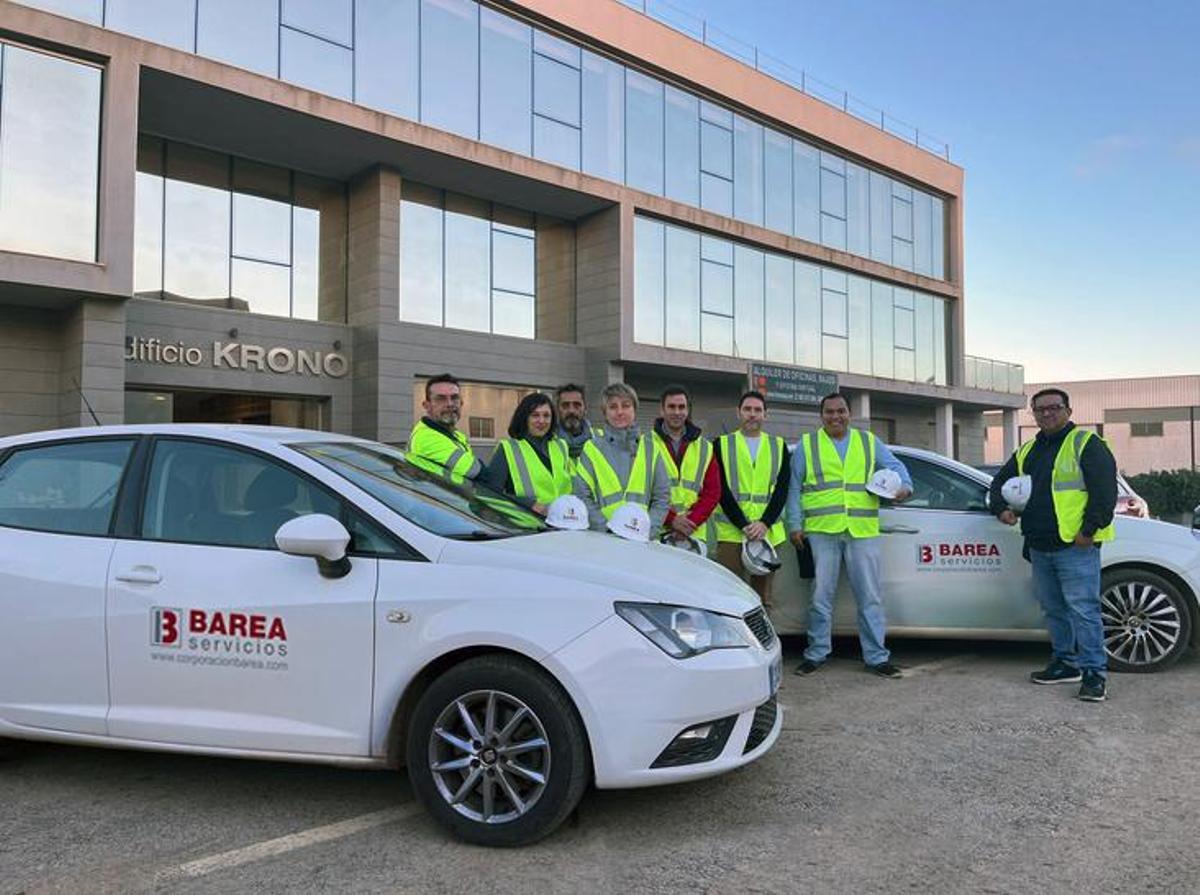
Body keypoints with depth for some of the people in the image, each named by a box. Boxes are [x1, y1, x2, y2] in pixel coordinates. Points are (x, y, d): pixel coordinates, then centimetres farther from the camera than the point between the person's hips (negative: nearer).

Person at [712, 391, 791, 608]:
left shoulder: (779, 446, 14)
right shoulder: (721, 445, 8)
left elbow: (782, 490, 4)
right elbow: (722, 491, -2)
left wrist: (764, 524, -10)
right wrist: (744, 526, -12)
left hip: (769, 532, 2)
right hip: (731, 532, -2)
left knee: (763, 599, 7)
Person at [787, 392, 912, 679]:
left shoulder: (869, 442, 14)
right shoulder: (806, 445, 9)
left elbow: (895, 466, 17)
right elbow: (794, 488, 9)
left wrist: (904, 485, -6)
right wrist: (795, 525, 1)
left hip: (863, 530, 1)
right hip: (821, 531, -1)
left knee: (870, 597, 4)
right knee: (821, 596, 4)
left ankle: (876, 656, 13)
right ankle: (817, 653, 16)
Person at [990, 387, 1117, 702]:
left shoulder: (1086, 444, -4)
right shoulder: (1027, 451, 18)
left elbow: (1105, 490, -12)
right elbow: (1000, 481, 30)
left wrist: (1089, 529, -17)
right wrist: (1001, 507, 11)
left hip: (1076, 546, -7)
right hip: (1039, 546, 8)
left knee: (1083, 609, -8)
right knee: (1053, 608, 14)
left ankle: (1095, 673, -2)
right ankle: (1066, 663, 25)